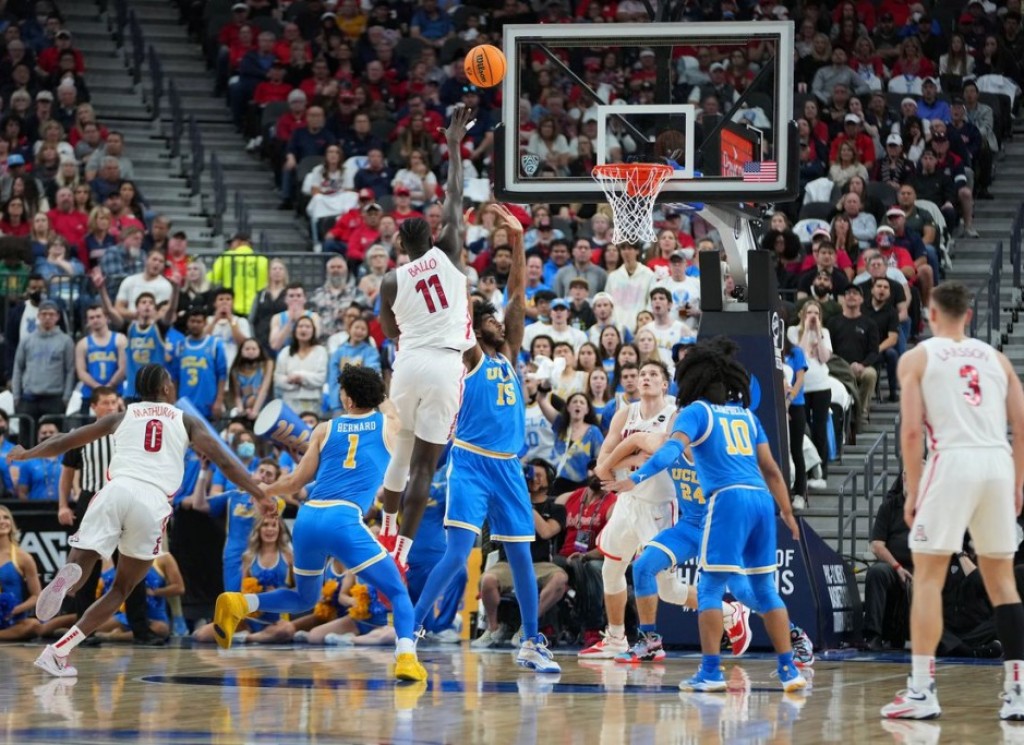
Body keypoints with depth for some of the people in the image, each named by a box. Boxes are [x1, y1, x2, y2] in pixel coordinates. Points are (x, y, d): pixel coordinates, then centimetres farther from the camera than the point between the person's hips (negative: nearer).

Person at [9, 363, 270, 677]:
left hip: (116, 490, 0)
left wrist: (26, 454, 44)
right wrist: (261, 496, 15)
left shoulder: (122, 416, 24)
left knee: (79, 567, 1)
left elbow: (64, 441, 29)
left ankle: (67, 577, -40)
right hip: (152, 502, 0)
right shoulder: (186, 421, 22)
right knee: (121, 590, 13)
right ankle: (58, 651, -2)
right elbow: (223, 460, 12)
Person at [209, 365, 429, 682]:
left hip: (308, 517, 4)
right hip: (344, 519, -4)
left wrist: (261, 491, 34)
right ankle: (406, 656, -19)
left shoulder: (325, 429, 16)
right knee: (398, 593, 6)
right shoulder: (388, 423, 14)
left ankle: (239, 604, 3)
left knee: (304, 599, 25)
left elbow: (297, 481, 18)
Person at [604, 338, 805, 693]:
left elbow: (673, 449, -11)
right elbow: (771, 469, 21)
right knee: (764, 589, 13)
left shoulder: (697, 411, 6)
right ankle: (789, 669, 9)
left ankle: (711, 671, -7)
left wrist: (636, 478, -20)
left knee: (710, 588, 0)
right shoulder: (746, 414, 22)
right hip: (762, 500, 5)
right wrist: (787, 513, 27)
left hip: (729, 499, -5)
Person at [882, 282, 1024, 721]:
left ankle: (922, 692, -5)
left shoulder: (917, 357, 8)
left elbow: (911, 430, -3)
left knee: (927, 577, 2)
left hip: (952, 460, -4)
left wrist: (912, 492, 3)